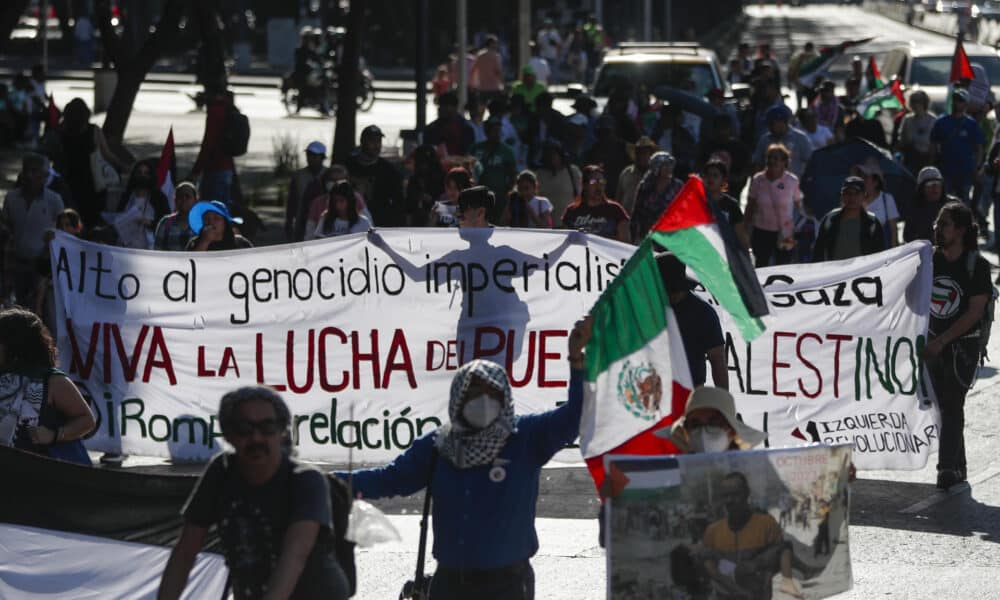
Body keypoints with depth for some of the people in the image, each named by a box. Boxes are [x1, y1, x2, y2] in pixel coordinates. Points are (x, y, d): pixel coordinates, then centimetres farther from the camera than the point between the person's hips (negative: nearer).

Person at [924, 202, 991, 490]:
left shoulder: (977, 265, -11)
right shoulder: (930, 259, 3)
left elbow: (975, 313, -15)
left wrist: (940, 341, -19)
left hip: (964, 344, -5)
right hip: (933, 344, 5)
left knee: (952, 406, -13)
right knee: (944, 407, 8)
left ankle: (948, 468, -17)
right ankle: (957, 469, 18)